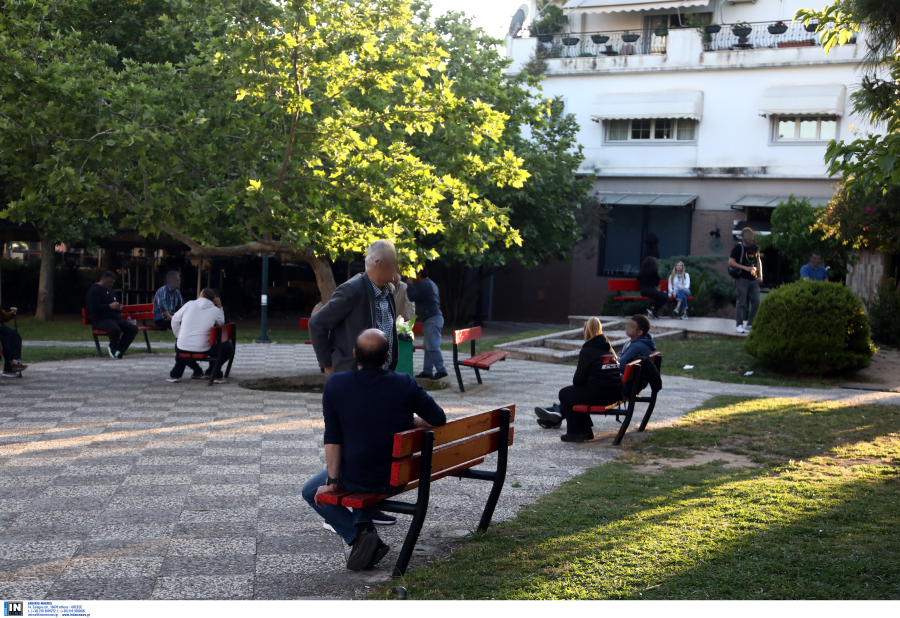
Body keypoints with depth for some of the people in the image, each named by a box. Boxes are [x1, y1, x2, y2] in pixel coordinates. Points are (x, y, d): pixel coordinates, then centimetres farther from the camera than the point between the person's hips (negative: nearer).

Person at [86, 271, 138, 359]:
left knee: (133, 328, -15)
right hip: (100, 320, -8)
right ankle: (113, 347, -5)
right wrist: (110, 306, -18)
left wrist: (118, 307, 11)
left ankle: (118, 350, -10)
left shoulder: (110, 291, 26)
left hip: (115, 319, 8)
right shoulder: (94, 291, -3)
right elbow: (94, 308, -17)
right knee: (115, 329, -39)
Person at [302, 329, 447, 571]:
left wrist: (331, 482, -2)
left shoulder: (335, 385, -12)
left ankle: (358, 535, 2)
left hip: (356, 479, -3)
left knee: (311, 492, 23)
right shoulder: (405, 385, -12)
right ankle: (362, 520, 29)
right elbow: (439, 420, -5)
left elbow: (332, 438, -10)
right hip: (399, 478, 4)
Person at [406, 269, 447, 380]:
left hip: (431, 320, -11)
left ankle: (441, 370, -11)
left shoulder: (424, 285, -13)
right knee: (427, 346, 11)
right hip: (435, 317, 11)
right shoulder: (431, 283, 20)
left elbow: (412, 297, -12)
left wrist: (410, 285, 2)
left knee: (433, 346, -11)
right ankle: (427, 371, 13)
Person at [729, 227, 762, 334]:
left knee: (756, 302, 4)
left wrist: (760, 275, 12)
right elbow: (730, 262, -13)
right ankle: (739, 325, 0)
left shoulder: (755, 247, 12)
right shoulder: (738, 247, -7)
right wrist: (745, 268, -19)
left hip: (753, 279, 6)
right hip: (742, 279, -6)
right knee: (741, 303, -5)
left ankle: (750, 324, 16)